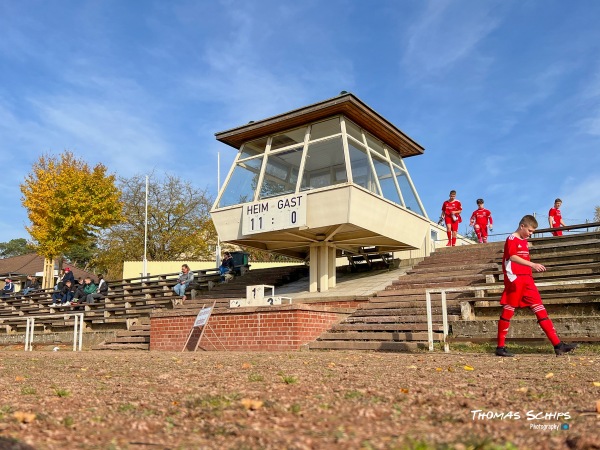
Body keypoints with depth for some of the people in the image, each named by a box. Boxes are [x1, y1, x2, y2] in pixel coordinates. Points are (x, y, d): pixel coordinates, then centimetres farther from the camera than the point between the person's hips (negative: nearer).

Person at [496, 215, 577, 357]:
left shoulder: (524, 241, 20)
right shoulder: (512, 239, -7)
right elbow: (512, 257, -23)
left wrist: (534, 268, 12)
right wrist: (532, 264, -32)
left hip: (527, 280, 8)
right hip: (515, 279, -8)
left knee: (540, 309, 3)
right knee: (508, 311, -3)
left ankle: (557, 345, 3)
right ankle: (500, 347, 4)